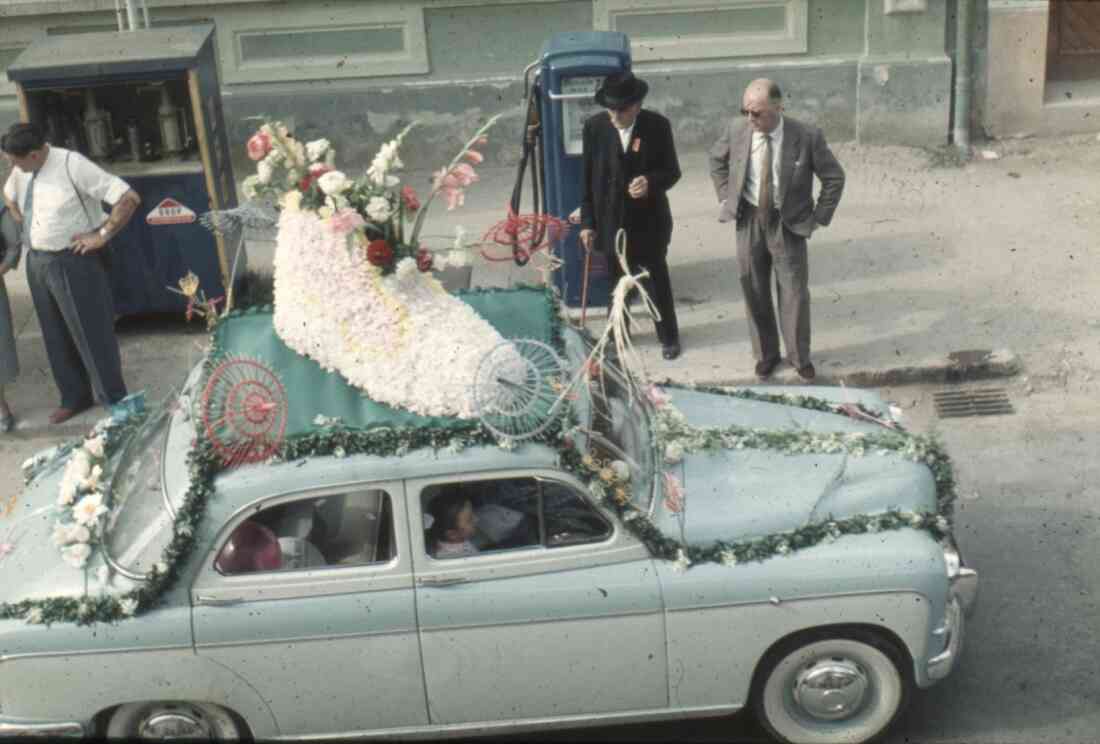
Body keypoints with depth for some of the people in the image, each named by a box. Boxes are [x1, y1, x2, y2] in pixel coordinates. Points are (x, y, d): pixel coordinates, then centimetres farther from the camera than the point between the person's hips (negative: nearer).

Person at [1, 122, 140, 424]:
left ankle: (115, 402, 15)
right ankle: (75, 397, 33)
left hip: (73, 262, -7)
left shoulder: (72, 165, -22)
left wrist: (102, 234, -19)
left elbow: (129, 198, -24)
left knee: (91, 334, 2)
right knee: (56, 336, 16)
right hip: (36, 261, 7)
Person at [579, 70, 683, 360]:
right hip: (611, 220, 1)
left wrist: (651, 181, -28)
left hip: (648, 221, -1)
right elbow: (587, 177, -2)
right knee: (617, 280, 17)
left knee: (657, 280, 13)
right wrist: (587, 222, -1)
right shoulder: (594, 126, -8)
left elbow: (672, 171, -5)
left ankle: (668, 336, 30)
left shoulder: (657, 125, -12)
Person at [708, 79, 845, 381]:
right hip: (749, 219, 2)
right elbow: (716, 160, 12)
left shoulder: (806, 136, -18)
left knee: (794, 292, 7)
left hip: (788, 223, -2)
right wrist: (726, 198, 6)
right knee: (754, 290, 11)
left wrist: (819, 217, -6)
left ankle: (800, 356, 26)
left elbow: (834, 178, -5)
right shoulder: (737, 130, -10)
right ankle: (765, 353, 30)